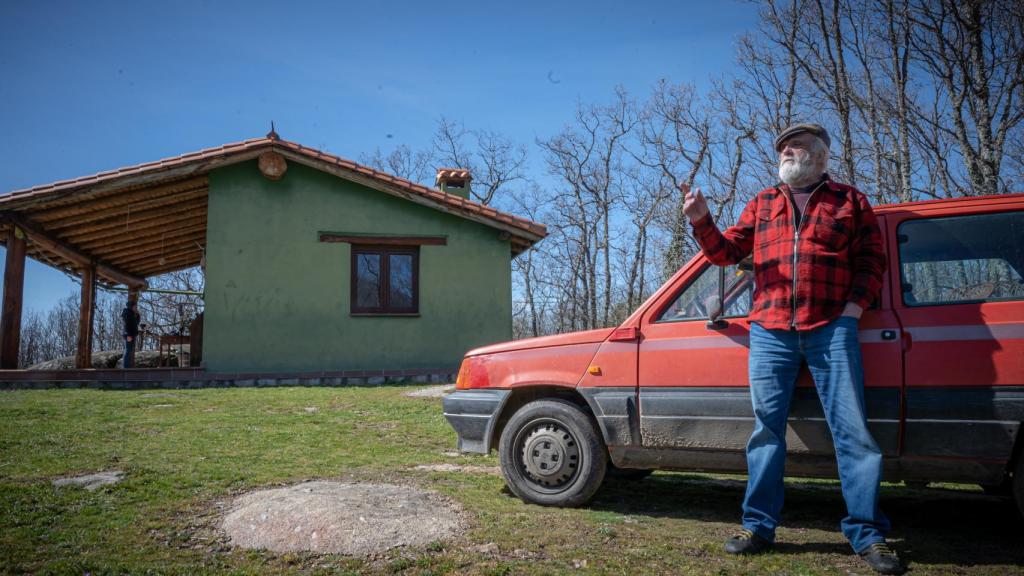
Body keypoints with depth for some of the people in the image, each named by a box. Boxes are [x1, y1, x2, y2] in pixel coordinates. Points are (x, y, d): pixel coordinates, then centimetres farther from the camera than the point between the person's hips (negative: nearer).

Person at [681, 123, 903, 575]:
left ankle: (867, 533, 9)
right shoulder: (761, 204, 18)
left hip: (832, 329, -2)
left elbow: (871, 258, 8)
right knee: (766, 429, 5)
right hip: (769, 331, 2)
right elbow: (726, 251, 12)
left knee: (851, 429, -2)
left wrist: (855, 304, -6)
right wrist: (701, 221, -5)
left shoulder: (849, 201, 12)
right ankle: (758, 526, 13)